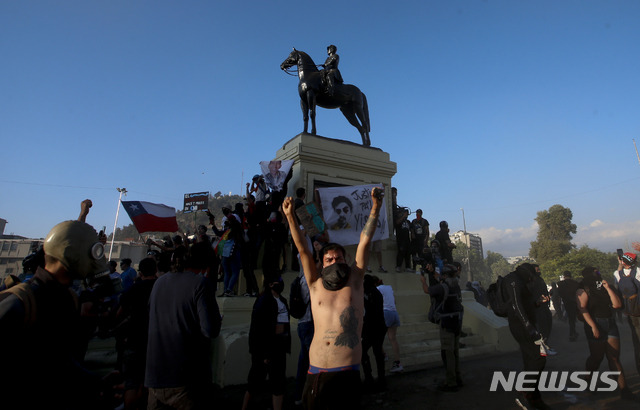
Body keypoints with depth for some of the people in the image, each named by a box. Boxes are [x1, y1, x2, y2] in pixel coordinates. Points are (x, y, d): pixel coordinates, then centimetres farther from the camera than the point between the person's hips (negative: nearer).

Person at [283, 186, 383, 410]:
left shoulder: (354, 282, 8)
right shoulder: (316, 285, 10)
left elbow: (364, 242, 2)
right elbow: (303, 250, 4)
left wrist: (375, 207, -2)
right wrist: (290, 217, 0)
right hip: (316, 372, 2)